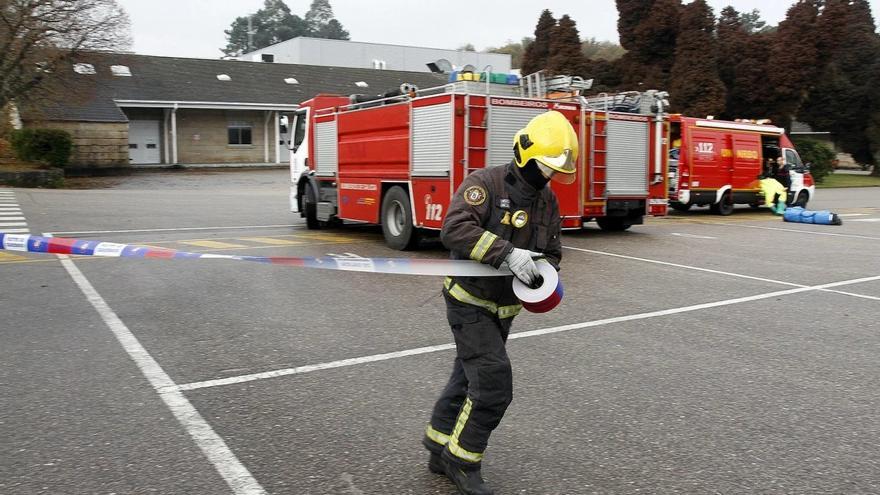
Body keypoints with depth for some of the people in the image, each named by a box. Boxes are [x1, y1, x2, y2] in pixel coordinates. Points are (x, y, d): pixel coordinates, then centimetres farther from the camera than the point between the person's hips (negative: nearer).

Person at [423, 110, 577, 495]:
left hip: (503, 309, 8)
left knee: (468, 380, 17)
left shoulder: (548, 200, 5)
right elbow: (455, 229, -31)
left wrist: (544, 273, -12)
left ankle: (441, 450, 34)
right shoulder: (485, 182, -17)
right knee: (494, 385, -10)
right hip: (469, 303, -7)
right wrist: (507, 253, -38)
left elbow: (551, 252, 11)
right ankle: (462, 460, 10)